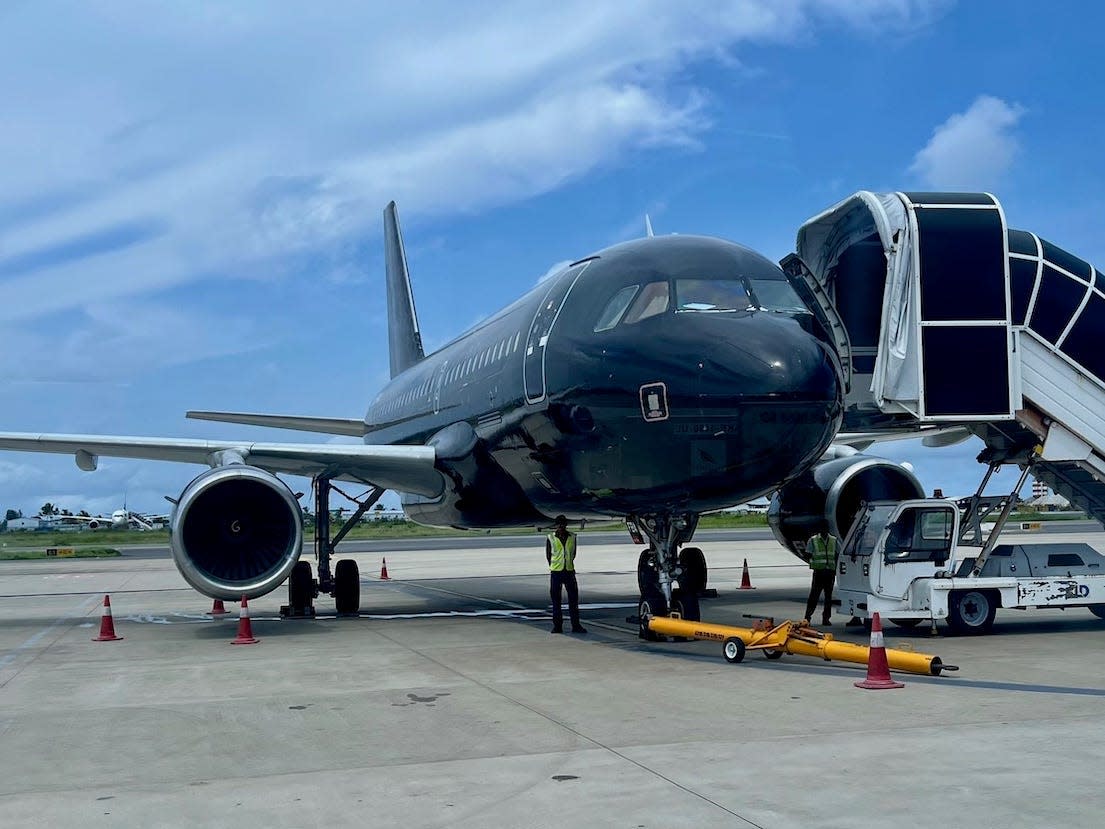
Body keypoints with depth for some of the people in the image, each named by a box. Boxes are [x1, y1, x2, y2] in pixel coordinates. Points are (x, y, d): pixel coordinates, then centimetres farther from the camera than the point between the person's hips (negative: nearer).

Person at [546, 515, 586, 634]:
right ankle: (557, 626, 9)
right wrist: (554, 565, 10)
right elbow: (548, 554, 6)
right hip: (556, 571, -2)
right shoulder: (550, 538, -1)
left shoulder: (572, 537, 6)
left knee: (573, 598, 2)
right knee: (556, 599, 2)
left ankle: (576, 625, 8)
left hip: (569, 570, 2)